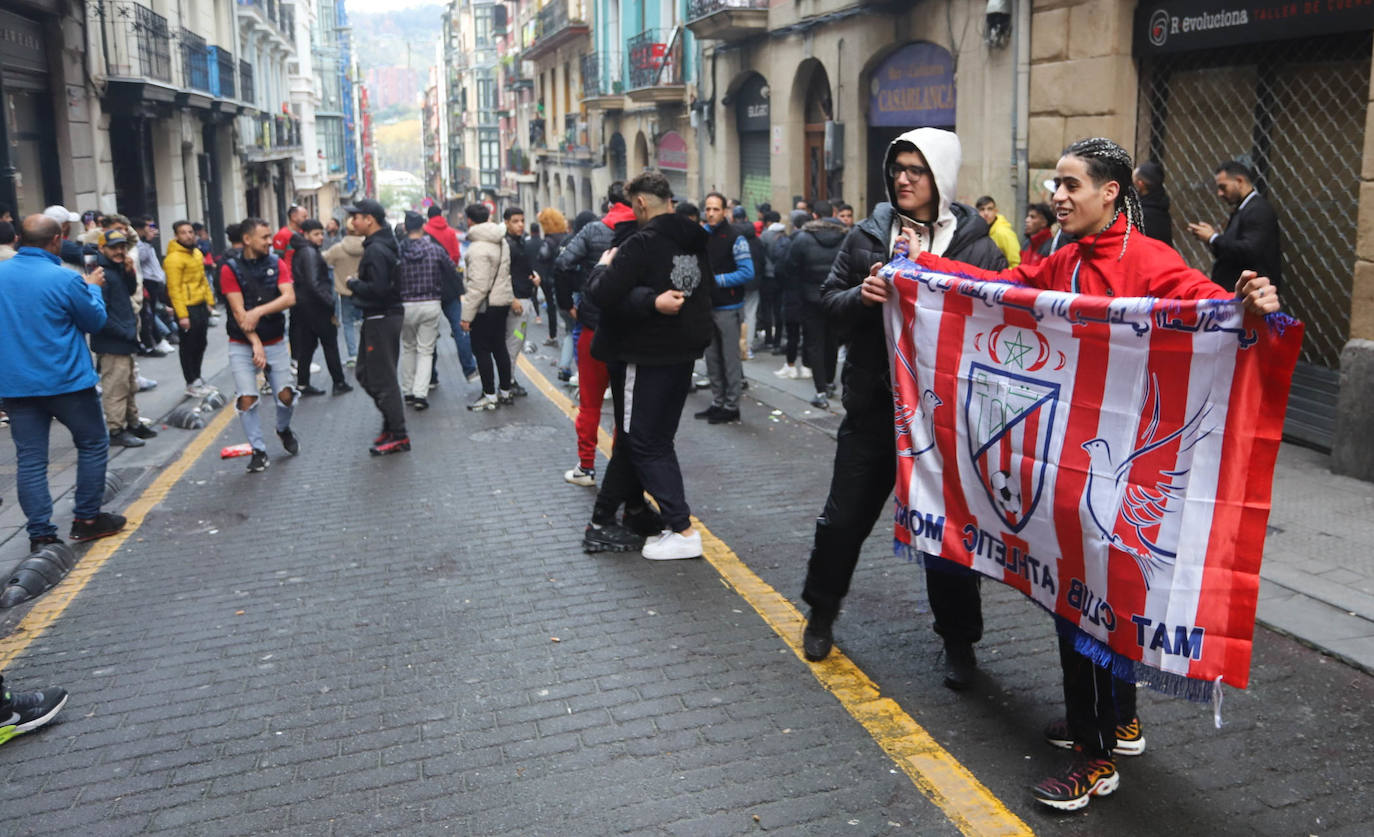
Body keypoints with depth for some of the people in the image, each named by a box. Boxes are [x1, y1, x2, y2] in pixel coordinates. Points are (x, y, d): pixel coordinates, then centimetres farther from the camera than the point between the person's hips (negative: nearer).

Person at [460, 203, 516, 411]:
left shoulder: (478, 247, -19)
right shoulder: (502, 241, 9)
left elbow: (478, 286, -23)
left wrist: (467, 315, -19)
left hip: (486, 305, -9)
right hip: (503, 300, 9)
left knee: (481, 349, 1)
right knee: (499, 346, 16)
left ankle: (490, 396, 5)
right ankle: (506, 391, 23)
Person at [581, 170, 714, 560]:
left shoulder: (642, 244, -18)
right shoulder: (695, 242, 7)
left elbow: (603, 294, -22)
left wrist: (603, 266, -3)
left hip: (646, 357, -8)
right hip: (683, 353, 8)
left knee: (646, 443, -1)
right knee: (655, 437, 16)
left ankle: (682, 530, -3)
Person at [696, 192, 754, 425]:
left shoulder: (735, 237, -9)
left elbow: (747, 272, -15)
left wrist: (717, 280, -18)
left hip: (728, 308, -6)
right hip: (707, 305, 6)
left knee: (730, 358, 0)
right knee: (712, 358, 12)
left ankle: (732, 406, 8)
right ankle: (717, 403, 22)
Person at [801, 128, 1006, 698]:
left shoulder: (975, 244, -3)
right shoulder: (868, 235, 4)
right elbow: (829, 301, 5)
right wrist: (863, 295, -16)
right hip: (874, 401, 2)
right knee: (845, 515, 10)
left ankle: (959, 640, 24)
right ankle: (821, 612, 33)